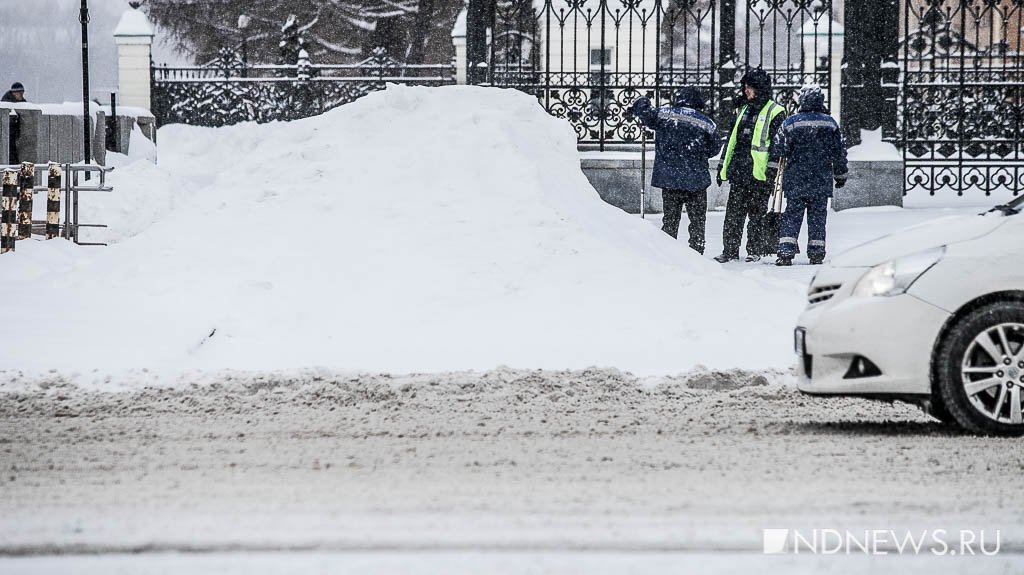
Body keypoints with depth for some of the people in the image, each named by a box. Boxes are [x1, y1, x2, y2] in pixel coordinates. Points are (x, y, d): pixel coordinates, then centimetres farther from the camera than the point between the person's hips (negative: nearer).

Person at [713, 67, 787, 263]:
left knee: (756, 214, -1)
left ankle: (755, 251, 6)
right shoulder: (743, 111, 18)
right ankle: (730, 251, 8)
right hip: (738, 171, 6)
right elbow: (732, 140, 23)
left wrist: (772, 170, -13)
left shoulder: (775, 113, -4)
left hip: (760, 174, -6)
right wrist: (723, 166, 20)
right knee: (733, 213, 4)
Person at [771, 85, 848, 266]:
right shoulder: (830, 123, 0)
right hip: (822, 181, 1)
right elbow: (840, 152, 6)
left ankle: (785, 253, -6)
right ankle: (816, 254, 8)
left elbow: (778, 150, -5)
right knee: (818, 217, 9)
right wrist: (841, 175, 17)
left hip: (795, 180, -1)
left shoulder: (791, 122, -6)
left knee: (791, 216, 3)